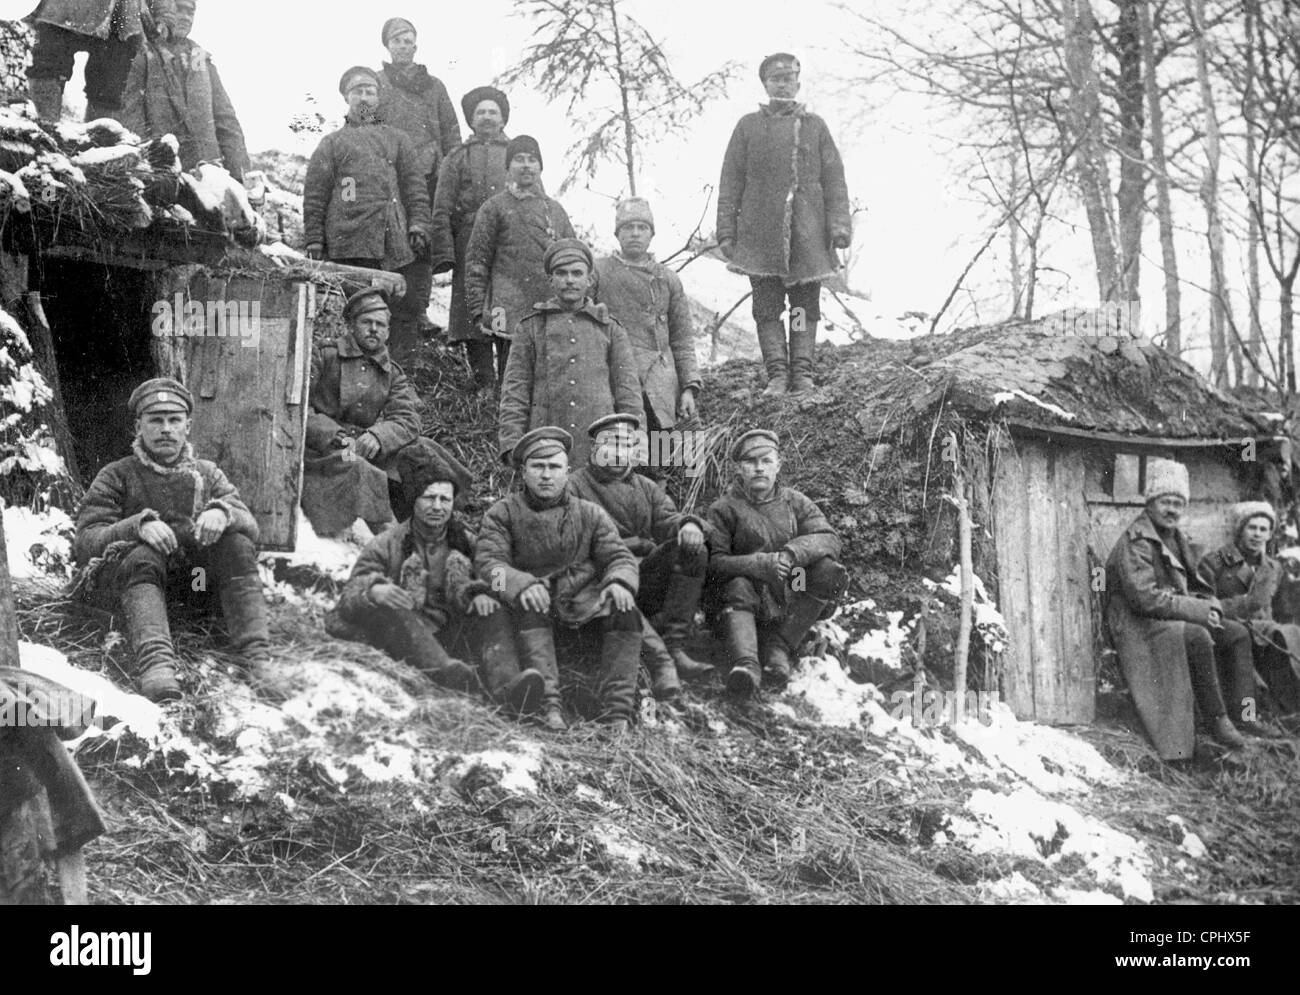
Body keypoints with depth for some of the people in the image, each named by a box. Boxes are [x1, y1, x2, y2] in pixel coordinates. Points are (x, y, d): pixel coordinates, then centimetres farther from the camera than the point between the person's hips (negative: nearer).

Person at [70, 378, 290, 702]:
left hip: (197, 577, 2)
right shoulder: (116, 477, 10)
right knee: (142, 557, -34)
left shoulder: (207, 474, 19)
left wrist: (223, 512, -21)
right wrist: (138, 525, -24)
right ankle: (155, 661, -57)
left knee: (237, 545, -24)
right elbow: (85, 543, -4)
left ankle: (257, 656, -37)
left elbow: (251, 527, 4)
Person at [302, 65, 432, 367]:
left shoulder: (396, 139, 25)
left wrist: (418, 225, 3)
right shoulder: (332, 143, 19)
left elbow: (415, 186, 18)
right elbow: (314, 195, 13)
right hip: (349, 243, -2)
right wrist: (314, 240, 4)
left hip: (396, 241, 2)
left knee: (405, 307, -6)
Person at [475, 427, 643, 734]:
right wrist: (521, 584, -30)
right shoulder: (504, 513, 4)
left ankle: (617, 712, -25)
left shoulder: (590, 514, 11)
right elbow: (488, 560, -8)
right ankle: (548, 706, -41)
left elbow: (619, 556, 5)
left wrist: (619, 582, -21)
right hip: (536, 605, -2)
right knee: (528, 606, -35)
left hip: (584, 605, 2)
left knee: (625, 612, -24)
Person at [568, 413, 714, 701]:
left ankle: (674, 646, -27)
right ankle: (660, 660, -48)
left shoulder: (648, 488, 25)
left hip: (647, 574, 4)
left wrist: (687, 524, -20)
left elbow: (666, 518, 6)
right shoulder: (575, 487, 11)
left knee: (693, 550, -21)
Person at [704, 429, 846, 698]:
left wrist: (791, 553, -27)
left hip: (793, 600, 2)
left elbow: (829, 540, -6)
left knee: (830, 571, -22)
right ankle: (746, 663, -53)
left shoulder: (795, 503, 9)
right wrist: (760, 564, -29)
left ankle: (779, 645, -22)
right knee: (738, 586, -34)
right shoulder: (724, 509, 2)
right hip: (753, 603, -2)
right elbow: (714, 563, -11)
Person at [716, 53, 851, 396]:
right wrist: (726, 231, 0)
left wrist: (839, 224, -4)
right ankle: (777, 374, -3)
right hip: (760, 236, -1)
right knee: (767, 306, -4)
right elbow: (731, 181, 8)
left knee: (806, 305, 1)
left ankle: (802, 373, 3)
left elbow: (834, 178, 8)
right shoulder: (748, 126, 11)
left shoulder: (814, 126, 13)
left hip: (808, 235, 1)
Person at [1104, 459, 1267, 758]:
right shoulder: (1135, 543, -15)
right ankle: (1217, 720, -23)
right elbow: (1145, 598, -24)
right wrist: (1200, 610, -20)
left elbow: (1196, 587, 23)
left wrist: (1212, 607, -2)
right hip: (1139, 627, -9)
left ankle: (1243, 716, -4)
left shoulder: (1178, 539, 15)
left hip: (1179, 620, 9)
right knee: (1197, 637, -32)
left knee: (1238, 633, -1)